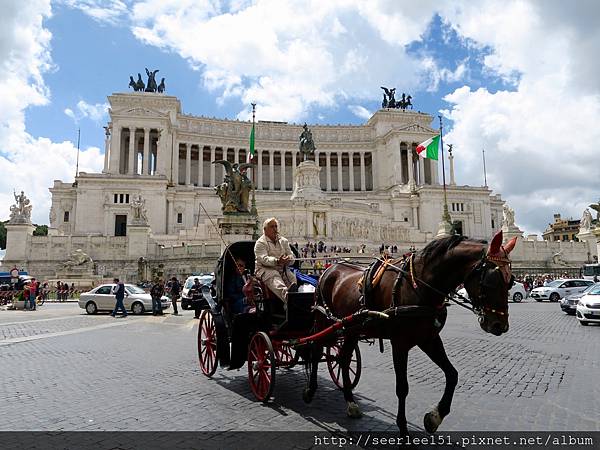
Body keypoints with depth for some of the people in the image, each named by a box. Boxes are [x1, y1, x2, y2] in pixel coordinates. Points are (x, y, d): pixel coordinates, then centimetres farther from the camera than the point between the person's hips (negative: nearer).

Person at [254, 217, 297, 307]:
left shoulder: (283, 241, 20)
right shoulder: (260, 243, 2)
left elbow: (292, 256, 14)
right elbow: (263, 259, -14)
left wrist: (288, 260, -13)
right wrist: (277, 261, -33)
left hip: (283, 270, 6)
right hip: (266, 270, -5)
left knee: (294, 279, -26)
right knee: (276, 282, -37)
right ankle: (287, 297, -66)